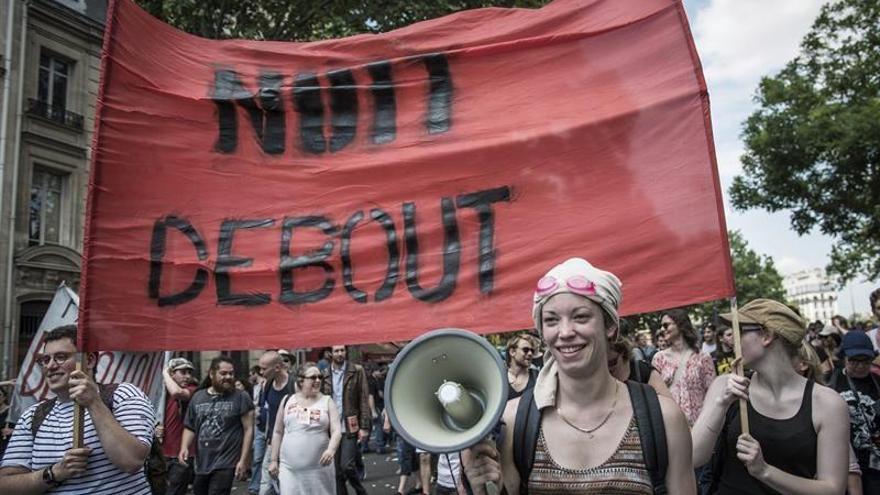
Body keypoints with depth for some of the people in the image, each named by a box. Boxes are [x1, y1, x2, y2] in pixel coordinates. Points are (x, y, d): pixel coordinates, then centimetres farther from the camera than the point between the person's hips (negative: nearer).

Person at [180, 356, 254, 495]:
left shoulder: (240, 397, -5)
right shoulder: (197, 397, 8)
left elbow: (248, 429, -6)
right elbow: (190, 427, 13)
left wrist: (243, 460, -10)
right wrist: (184, 447, -5)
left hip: (225, 464, -5)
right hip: (201, 463, 5)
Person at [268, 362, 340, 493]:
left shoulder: (327, 401, 3)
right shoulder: (287, 400, 7)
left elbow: (336, 431, -6)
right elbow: (278, 432, 13)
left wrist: (331, 449, -25)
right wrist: (274, 460, 10)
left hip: (319, 467, -1)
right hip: (290, 467, 1)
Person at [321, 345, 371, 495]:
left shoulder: (357, 371, -2)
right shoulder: (325, 375, 6)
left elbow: (363, 400, -3)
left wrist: (364, 426, -9)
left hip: (350, 427, -3)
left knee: (346, 465, -8)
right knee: (337, 469, 8)